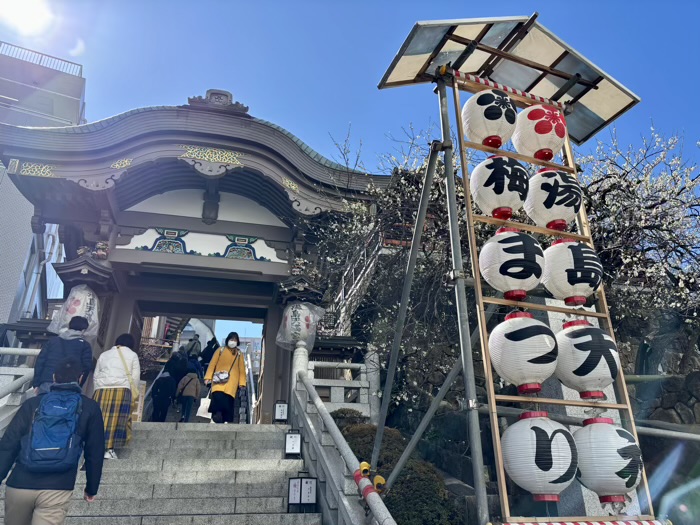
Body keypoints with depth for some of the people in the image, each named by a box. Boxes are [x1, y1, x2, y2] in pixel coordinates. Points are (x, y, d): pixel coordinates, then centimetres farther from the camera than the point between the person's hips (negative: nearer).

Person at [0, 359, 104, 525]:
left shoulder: (33, 403, 7)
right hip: (57, 488, -3)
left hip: (19, 484, 3)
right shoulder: (90, 408, 4)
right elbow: (94, 452, 6)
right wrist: (91, 488, 16)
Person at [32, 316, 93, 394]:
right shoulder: (85, 345, 9)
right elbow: (86, 367, 2)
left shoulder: (53, 340, 18)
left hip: (46, 384, 3)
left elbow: (40, 362, 12)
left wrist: (36, 384, 13)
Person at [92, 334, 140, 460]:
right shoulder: (132, 355, 13)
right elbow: (135, 377, 7)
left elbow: (95, 375, 19)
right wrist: (132, 394, 16)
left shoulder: (104, 354, 22)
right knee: (117, 420, -5)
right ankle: (110, 449, -10)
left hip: (102, 389, 3)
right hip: (122, 389, -3)